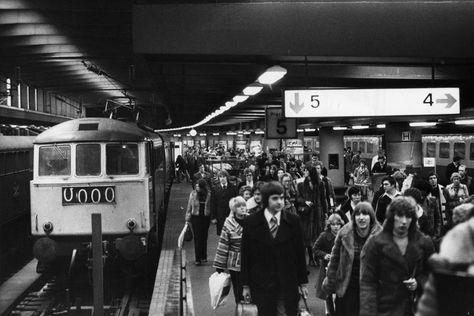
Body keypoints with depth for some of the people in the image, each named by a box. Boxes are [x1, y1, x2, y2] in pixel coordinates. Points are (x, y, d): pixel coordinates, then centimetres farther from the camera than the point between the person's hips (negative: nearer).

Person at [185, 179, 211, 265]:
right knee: (197, 238, -2)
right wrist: (187, 218, 1)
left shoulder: (209, 195, -4)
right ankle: (197, 259, -1)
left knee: (204, 238, 9)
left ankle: (203, 257, 21)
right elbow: (189, 206, 3)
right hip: (195, 217, 0)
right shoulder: (193, 194, -2)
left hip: (205, 218, 0)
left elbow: (211, 207, 1)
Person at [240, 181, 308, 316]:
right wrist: (245, 285, 1)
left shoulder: (293, 221, 0)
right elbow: (245, 256, 1)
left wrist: (303, 283, 4)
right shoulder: (251, 222, -2)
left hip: (288, 285, 1)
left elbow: (300, 253, 4)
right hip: (261, 285, 0)